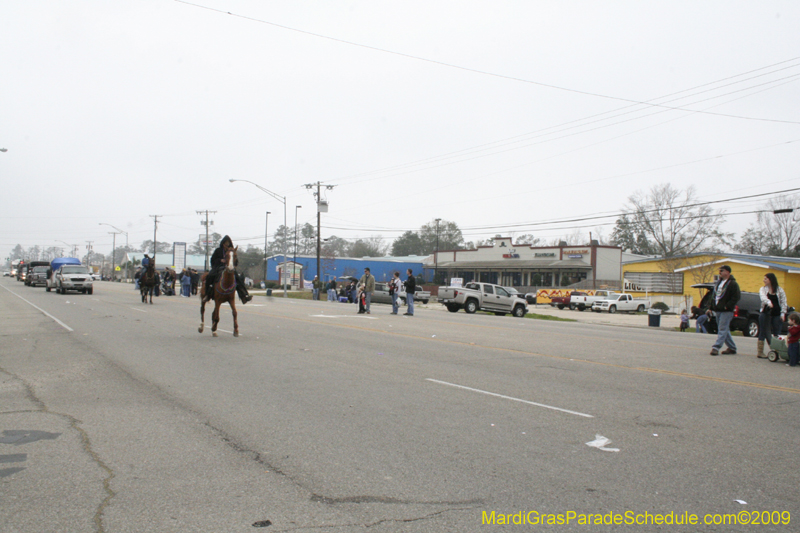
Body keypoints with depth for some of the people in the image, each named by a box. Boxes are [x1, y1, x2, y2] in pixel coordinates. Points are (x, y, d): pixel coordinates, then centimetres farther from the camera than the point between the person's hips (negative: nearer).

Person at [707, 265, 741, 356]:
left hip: (726, 311, -9)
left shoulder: (733, 284, -9)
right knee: (725, 330, 14)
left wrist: (727, 306, -18)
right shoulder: (719, 282, 16)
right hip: (717, 310, 9)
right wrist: (711, 308, 17)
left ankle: (716, 347, -14)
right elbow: (714, 296, 21)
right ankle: (732, 347, 23)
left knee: (722, 330, -10)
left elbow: (737, 296, -17)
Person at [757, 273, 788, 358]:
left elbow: (783, 302, 4)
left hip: (777, 314, 0)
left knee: (777, 334, 0)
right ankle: (760, 352, 5)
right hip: (765, 313, 0)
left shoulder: (780, 290, 5)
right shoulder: (763, 289, 5)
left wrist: (783, 313, -5)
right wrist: (768, 302, -36)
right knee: (763, 332, 2)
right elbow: (763, 297, -15)